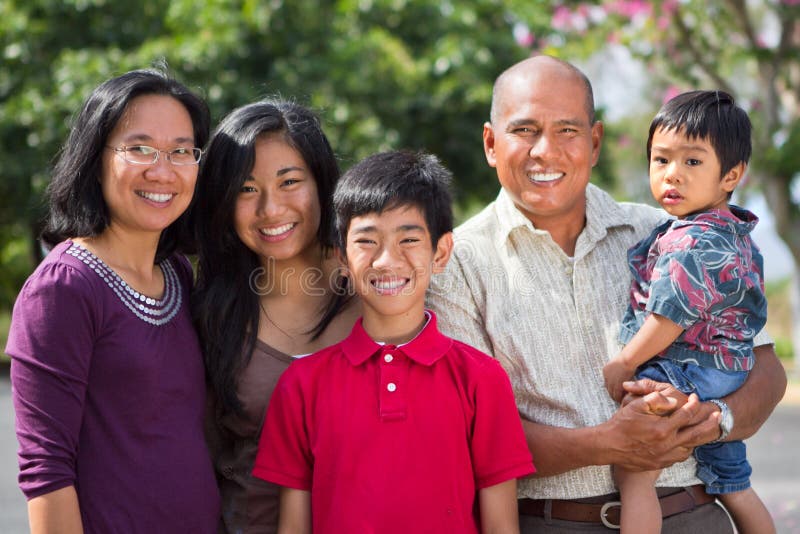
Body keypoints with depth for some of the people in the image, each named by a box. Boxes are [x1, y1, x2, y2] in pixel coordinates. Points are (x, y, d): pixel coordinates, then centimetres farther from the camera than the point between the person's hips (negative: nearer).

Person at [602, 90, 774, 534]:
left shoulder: (692, 243, -21)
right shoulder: (738, 236, 12)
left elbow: (669, 319, -21)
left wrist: (624, 364, -9)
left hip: (685, 375, -11)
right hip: (730, 381, 11)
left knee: (632, 475, -13)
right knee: (735, 488, 20)